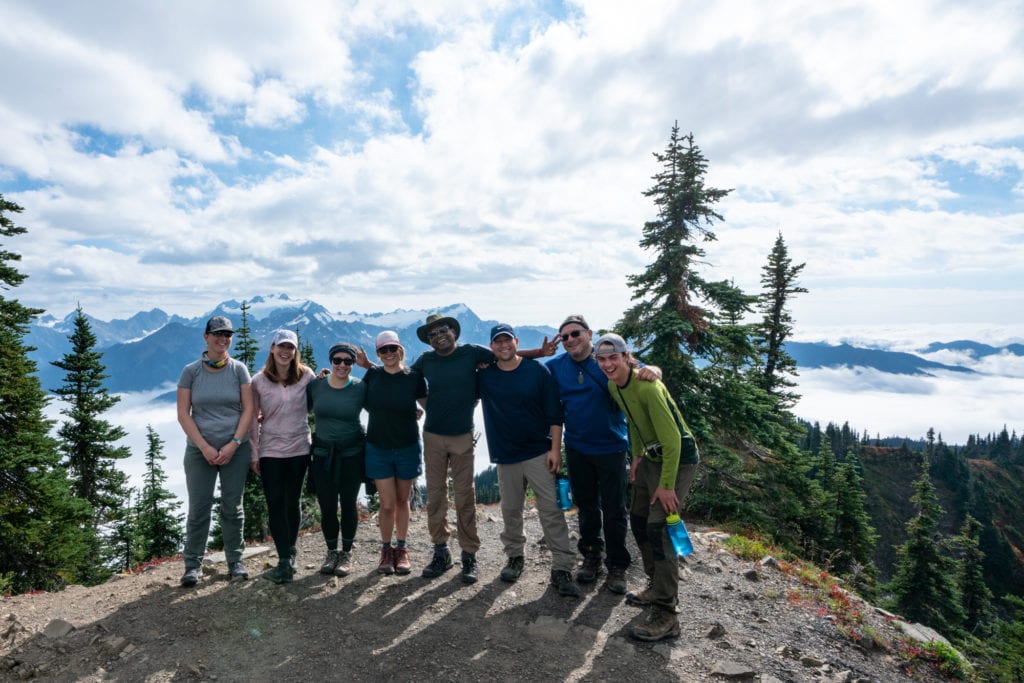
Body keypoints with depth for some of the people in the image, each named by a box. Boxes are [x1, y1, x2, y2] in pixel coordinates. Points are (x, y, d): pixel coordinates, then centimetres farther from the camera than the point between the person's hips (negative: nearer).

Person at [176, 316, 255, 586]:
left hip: (235, 449, 0)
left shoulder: (238, 369, 1)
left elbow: (248, 409, -2)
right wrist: (204, 447, -9)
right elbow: (183, 413, -2)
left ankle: (235, 561, 20)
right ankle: (193, 564, 18)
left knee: (233, 507, 8)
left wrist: (233, 444, -10)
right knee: (199, 508, 3)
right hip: (200, 449, 0)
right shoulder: (191, 371, 0)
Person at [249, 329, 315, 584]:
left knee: (292, 502, 12)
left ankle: (289, 553, 28)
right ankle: (285, 561, 4)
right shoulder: (259, 381, -2)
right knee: (275, 504, -1)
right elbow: (254, 419, 1)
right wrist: (254, 454, 0)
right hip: (270, 451, 0)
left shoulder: (306, 376, -3)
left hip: (299, 448, 0)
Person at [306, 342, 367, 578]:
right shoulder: (315, 385, -2)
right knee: (327, 506, 4)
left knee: (348, 504, 8)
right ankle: (331, 552, 28)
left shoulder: (361, 388, -6)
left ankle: (346, 553, 27)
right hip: (322, 454, 1)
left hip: (352, 453, -1)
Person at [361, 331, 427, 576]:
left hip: (407, 448, 0)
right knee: (387, 504, 1)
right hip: (378, 448, 1)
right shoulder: (372, 374, -3)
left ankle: (401, 549, 30)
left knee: (402, 500, 13)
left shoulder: (413, 377, -8)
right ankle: (386, 549, 24)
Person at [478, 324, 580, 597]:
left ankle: (562, 569, 2)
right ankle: (515, 557, 32)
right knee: (510, 510, 12)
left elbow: (554, 413, -5)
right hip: (505, 454, 3)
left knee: (551, 510, -4)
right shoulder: (485, 374, 1)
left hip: (540, 452, -2)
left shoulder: (538, 370, -6)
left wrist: (555, 448, -10)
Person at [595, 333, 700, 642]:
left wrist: (666, 485, -24)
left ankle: (666, 616, -5)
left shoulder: (647, 387, -28)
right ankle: (658, 587, 32)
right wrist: (637, 456, 15)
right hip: (651, 456, 9)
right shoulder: (614, 386, -2)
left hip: (678, 458, -9)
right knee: (638, 519, 14)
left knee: (658, 527, -14)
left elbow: (672, 439, -27)